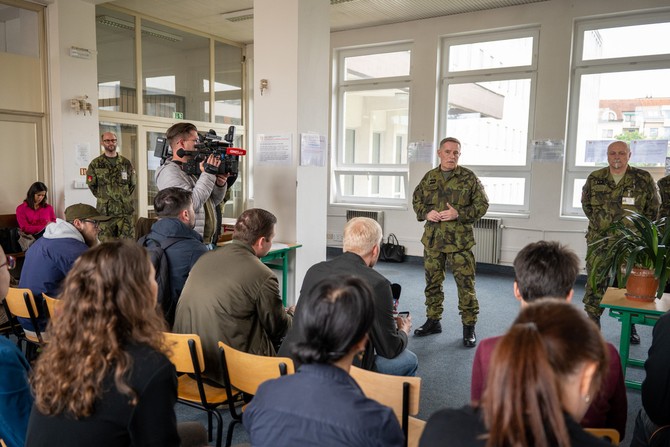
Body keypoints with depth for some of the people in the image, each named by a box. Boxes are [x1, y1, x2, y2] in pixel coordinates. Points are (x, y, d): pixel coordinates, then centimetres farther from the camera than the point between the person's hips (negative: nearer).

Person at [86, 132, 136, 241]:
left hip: (126, 211, 2)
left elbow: (133, 184, 13)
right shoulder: (95, 164, 4)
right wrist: (103, 198, 3)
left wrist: (125, 199, 7)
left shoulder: (126, 163, 10)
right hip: (105, 211, -2)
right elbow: (91, 185, 8)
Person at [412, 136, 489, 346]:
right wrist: (426, 213, -5)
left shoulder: (469, 177, -3)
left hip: (460, 242, -4)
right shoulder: (429, 177, 8)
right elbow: (416, 200, 16)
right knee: (433, 282, 13)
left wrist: (459, 214, -16)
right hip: (432, 240, 4)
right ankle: (433, 321, 28)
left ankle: (469, 327, 12)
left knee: (466, 285, -2)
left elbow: (482, 204, -2)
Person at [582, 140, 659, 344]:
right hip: (599, 240, 1)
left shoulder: (643, 179, -2)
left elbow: (653, 209, 7)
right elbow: (586, 205, 15)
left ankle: (630, 325, 25)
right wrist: (601, 224, 9)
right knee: (595, 282, 2)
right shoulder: (595, 179, 2)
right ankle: (593, 323, 14)